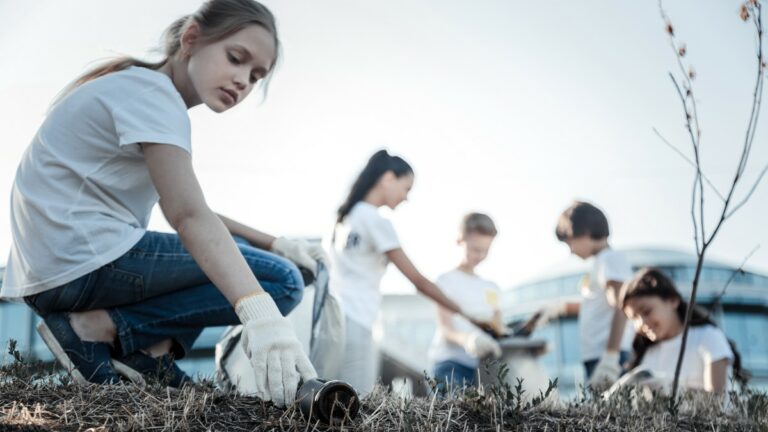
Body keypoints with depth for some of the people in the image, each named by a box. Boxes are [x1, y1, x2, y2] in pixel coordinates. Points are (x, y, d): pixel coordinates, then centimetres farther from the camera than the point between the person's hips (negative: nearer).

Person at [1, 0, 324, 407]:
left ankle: (154, 348, 1)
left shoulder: (134, 91, 19)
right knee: (282, 280, -11)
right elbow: (189, 217, -27)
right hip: (85, 261, -10)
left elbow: (188, 210, 18)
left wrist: (273, 243, 7)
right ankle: (101, 328, -12)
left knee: (234, 256, 22)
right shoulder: (151, 90, -12)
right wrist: (260, 314, -39)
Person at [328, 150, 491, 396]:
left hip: (336, 318, 9)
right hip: (355, 323, -9)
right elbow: (418, 281, -8)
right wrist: (467, 315, -1)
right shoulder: (376, 221, -8)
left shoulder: (346, 216, 17)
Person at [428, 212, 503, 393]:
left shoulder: (492, 288, 23)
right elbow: (444, 329, -8)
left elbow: (497, 333, 18)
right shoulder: (447, 280, 4)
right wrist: (465, 339, -30)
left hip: (483, 366, 6)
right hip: (451, 363, -6)